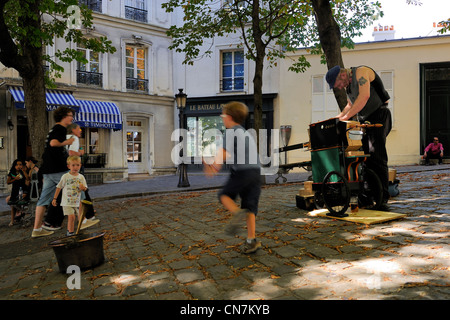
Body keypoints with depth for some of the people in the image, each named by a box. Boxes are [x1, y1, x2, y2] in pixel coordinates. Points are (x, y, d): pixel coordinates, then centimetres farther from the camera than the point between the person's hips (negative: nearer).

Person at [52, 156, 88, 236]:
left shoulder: (81, 177, 1)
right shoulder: (65, 176, -7)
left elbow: (85, 189, 2)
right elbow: (59, 187, 1)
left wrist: (83, 187, -22)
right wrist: (54, 198, 3)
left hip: (77, 202, 4)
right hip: (67, 202, -3)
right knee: (71, 216, -13)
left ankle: (69, 230, 33)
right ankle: (71, 232, -1)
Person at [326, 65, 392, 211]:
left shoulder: (361, 72, -10)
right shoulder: (349, 84, 17)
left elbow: (365, 96, -25)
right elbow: (350, 105, 29)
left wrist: (346, 116, -24)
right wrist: (338, 117, 13)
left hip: (378, 117, -9)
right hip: (364, 121, 9)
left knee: (377, 158, -15)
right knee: (365, 159, 3)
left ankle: (382, 199, -14)